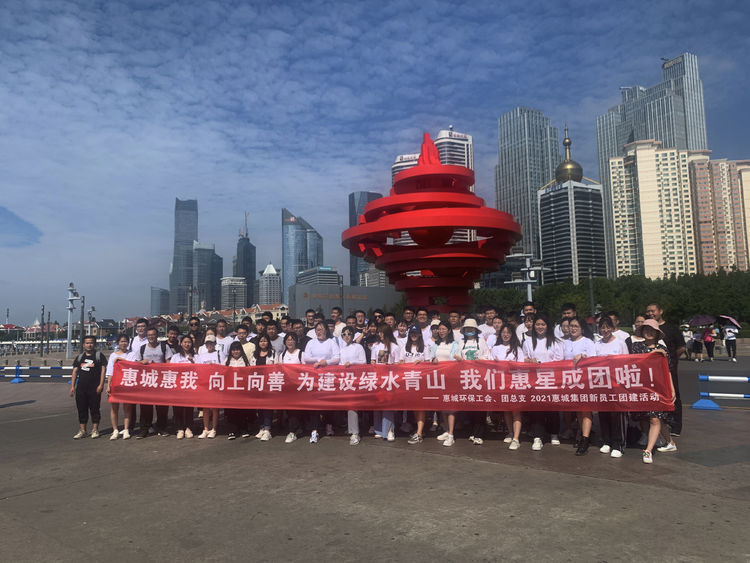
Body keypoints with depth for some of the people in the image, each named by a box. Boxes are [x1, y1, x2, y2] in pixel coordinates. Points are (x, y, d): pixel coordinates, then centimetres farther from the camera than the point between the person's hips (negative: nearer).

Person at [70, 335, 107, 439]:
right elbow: (75, 371, 15)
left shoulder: (99, 355, 2)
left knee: (95, 409, 1)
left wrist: (101, 385, -12)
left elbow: (103, 370, -4)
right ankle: (82, 430, 15)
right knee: (81, 408, 7)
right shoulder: (79, 357, 15)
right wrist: (72, 386, 7)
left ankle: (95, 430, 10)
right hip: (81, 387, 4)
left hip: (94, 387, -4)